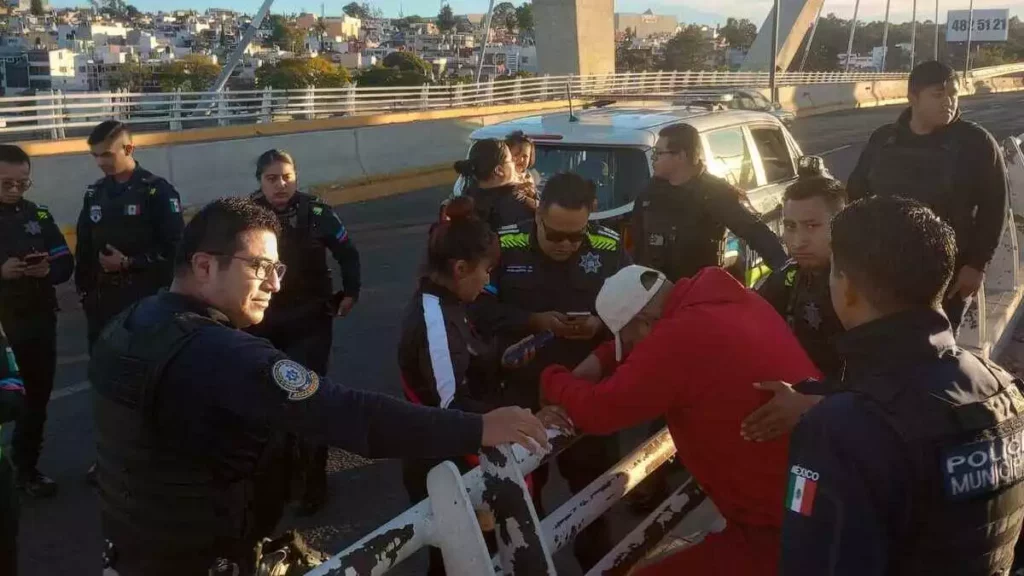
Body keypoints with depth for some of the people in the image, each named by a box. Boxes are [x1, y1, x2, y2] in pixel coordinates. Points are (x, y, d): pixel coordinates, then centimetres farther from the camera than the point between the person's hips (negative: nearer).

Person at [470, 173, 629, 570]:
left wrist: (602, 323, -20)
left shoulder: (609, 248, -7)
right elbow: (481, 311, -10)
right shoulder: (506, 247, -12)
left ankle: (597, 558, 41)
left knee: (594, 479, 18)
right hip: (523, 390, -1)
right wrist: (533, 321, -22)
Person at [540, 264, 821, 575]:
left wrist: (553, 379, 5)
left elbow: (596, 411, -13)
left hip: (781, 526, -9)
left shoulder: (679, 339, -23)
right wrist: (598, 362, 10)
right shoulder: (730, 299, 4)